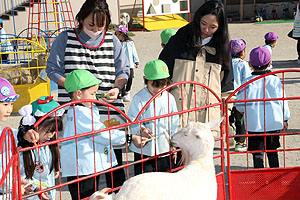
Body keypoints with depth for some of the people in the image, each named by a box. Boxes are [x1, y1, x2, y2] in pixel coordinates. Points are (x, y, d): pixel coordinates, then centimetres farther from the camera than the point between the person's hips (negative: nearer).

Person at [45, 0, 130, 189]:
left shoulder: (112, 40, 11)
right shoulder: (65, 38, 5)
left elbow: (124, 71, 15)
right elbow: (53, 69, 6)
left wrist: (117, 88, -6)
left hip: (108, 108, 2)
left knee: (114, 158, 2)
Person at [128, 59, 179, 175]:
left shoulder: (169, 98, 2)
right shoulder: (139, 99, -11)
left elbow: (174, 122, 10)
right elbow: (132, 121, -13)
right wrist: (141, 130, -33)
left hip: (165, 148, 4)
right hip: (144, 149, -4)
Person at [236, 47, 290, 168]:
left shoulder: (247, 82, -7)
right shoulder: (275, 81, -4)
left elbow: (240, 105, -5)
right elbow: (282, 101, 1)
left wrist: (244, 110, 19)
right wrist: (285, 119, 14)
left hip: (254, 125, -2)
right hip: (274, 123, 2)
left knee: (257, 153, 4)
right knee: (272, 151, 17)